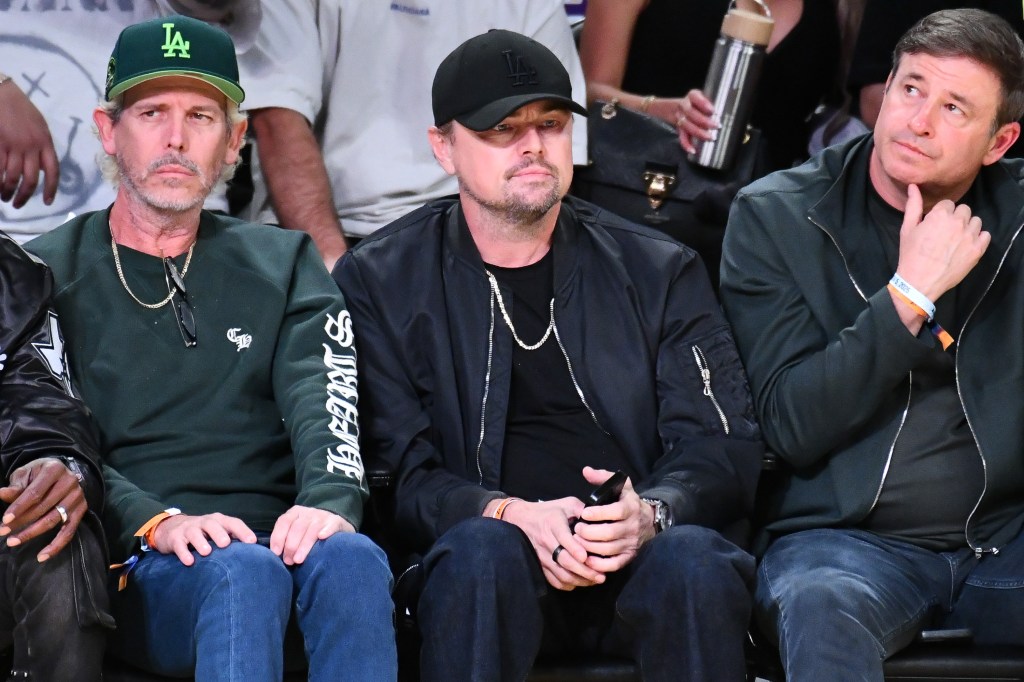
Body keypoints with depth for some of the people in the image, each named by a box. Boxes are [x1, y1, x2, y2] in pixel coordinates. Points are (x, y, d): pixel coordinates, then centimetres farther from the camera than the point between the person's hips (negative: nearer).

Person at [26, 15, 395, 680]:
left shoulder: (285, 264, 21)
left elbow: (323, 402, 3)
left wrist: (329, 499, -21)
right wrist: (158, 521, -20)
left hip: (275, 536, 2)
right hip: (134, 566, -2)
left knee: (352, 558, -33)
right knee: (243, 572, -36)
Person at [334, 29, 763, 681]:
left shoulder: (660, 272, 15)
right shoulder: (381, 282, 10)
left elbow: (724, 451, 7)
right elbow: (393, 468, 2)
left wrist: (649, 513, -17)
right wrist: (507, 514, -19)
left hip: (641, 555, 1)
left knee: (695, 556, -33)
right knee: (484, 549, -36)